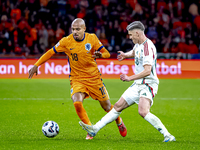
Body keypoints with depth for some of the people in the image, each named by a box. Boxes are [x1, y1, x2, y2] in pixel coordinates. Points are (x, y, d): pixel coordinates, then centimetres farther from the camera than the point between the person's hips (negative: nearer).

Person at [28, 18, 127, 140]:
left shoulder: (92, 38, -6)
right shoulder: (66, 41, -8)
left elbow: (107, 53, -2)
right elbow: (51, 52, -1)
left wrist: (100, 54, -26)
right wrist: (36, 65, -9)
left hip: (94, 77, 0)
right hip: (77, 79, 0)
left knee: (107, 106, 7)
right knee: (77, 103, -27)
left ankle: (119, 122, 41)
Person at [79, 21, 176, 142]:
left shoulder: (148, 47, -20)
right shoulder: (138, 45, 10)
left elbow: (147, 71, -28)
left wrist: (130, 78, -23)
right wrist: (126, 55, 17)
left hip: (148, 84, -10)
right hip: (138, 84, 10)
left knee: (143, 112, -30)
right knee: (118, 106, 11)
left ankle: (167, 135, -25)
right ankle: (95, 129, 16)